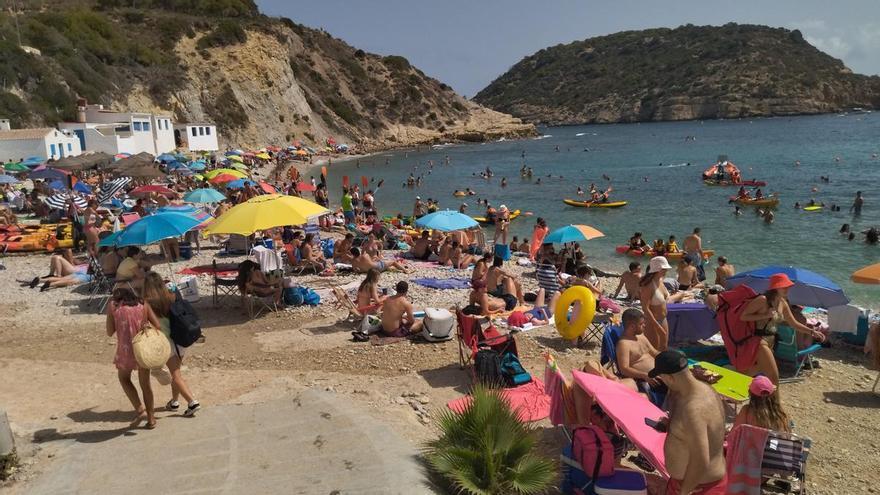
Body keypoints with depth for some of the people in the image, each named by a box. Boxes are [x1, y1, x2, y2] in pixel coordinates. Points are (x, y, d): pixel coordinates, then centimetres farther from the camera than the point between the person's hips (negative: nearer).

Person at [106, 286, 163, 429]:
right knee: (145, 383, 17)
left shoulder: (113, 305, 6)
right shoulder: (143, 303, 10)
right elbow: (157, 325, 1)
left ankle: (140, 409, 10)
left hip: (126, 349, -2)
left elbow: (110, 332, 4)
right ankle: (151, 419, 23)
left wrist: (119, 324, 20)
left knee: (124, 378, 24)